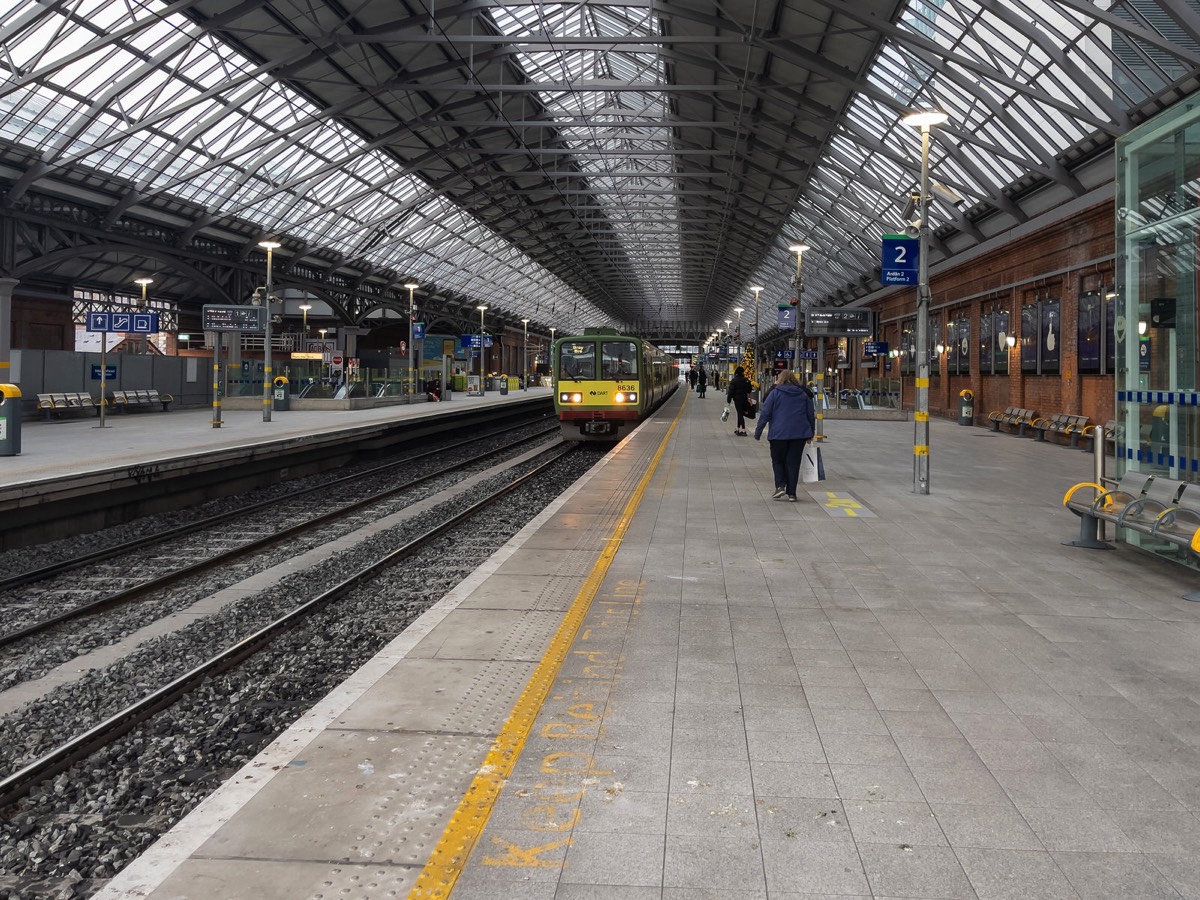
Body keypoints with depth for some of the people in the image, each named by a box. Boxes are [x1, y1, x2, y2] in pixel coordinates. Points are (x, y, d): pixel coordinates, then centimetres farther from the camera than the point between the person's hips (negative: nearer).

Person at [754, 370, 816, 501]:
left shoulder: (774, 393, 1)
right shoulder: (803, 394, 13)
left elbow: (765, 414, -4)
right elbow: (811, 415, 16)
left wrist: (758, 432, 0)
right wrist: (811, 434, 24)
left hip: (779, 433, -3)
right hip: (799, 433, 3)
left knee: (778, 460, 13)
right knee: (793, 462, 7)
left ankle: (780, 486, -5)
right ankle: (791, 493, 5)